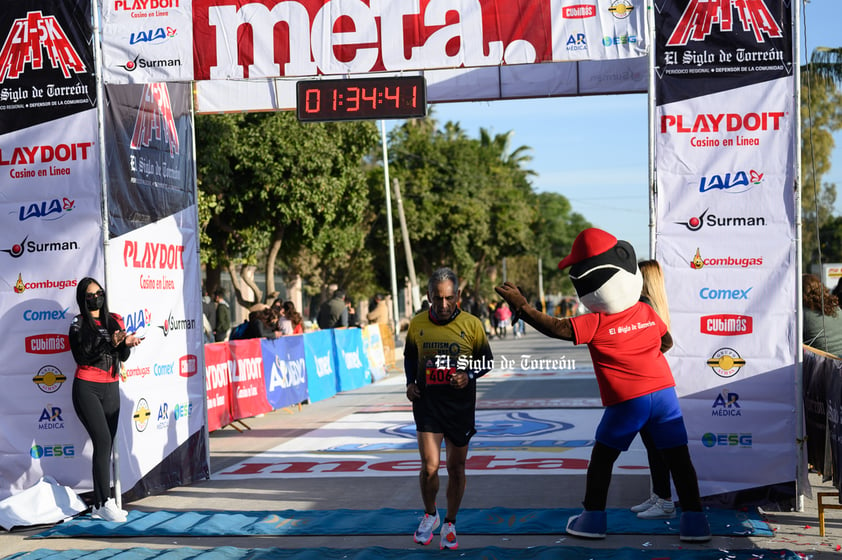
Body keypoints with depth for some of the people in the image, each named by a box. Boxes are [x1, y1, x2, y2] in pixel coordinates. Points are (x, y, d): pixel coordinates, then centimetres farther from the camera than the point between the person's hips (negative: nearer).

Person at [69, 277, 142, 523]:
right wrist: (109, 343, -22)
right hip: (87, 389, -5)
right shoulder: (78, 324, -2)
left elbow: (123, 357, 8)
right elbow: (81, 357, -13)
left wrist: (126, 343, -13)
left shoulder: (114, 320, 11)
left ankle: (99, 506, 8)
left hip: (111, 388, 5)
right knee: (103, 441, -15)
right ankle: (105, 502, -14)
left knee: (107, 446, 3)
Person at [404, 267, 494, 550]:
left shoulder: (471, 324, -7)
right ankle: (430, 515, 20)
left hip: (460, 406, 0)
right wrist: (410, 382, 1)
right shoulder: (417, 324, -1)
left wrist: (469, 376, -15)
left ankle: (450, 524, 27)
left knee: (456, 468, 9)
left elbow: (486, 360, 3)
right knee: (429, 466, -8)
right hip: (427, 402, 0)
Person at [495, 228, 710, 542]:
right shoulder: (646, 312, 7)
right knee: (678, 457, 5)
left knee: (602, 457, 13)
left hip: (626, 402, -4)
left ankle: (593, 518, 17)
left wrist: (521, 306, -10)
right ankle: (694, 520, 4)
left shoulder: (595, 323, -10)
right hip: (664, 391, 4)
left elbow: (555, 328, -13)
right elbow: (667, 343, 21)